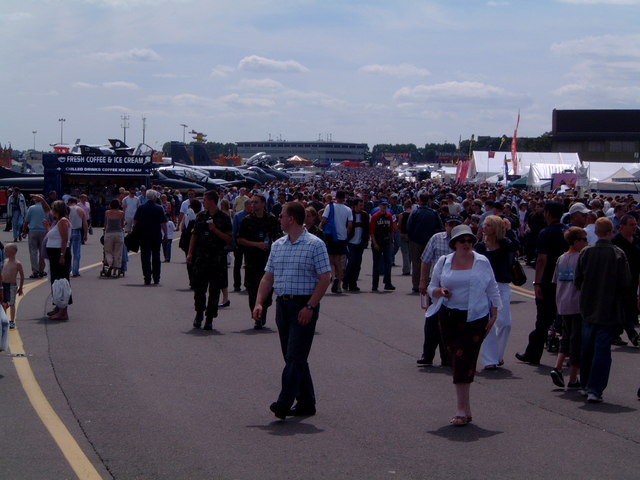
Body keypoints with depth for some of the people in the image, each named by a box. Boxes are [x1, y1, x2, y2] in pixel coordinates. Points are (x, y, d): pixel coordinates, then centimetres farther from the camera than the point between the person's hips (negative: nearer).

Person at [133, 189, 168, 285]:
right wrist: (165, 234, 3)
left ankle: (147, 279, -5)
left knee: (145, 257, 2)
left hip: (144, 235, 0)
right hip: (156, 236, 0)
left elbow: (135, 221, 0)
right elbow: (163, 223, -6)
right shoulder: (159, 208, -5)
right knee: (156, 257, 11)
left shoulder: (141, 208, -1)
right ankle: (156, 279, 14)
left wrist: (136, 232, 11)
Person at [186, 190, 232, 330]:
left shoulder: (224, 218, -1)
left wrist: (215, 230, -17)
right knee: (199, 287, 2)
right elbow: (194, 235, 13)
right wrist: (190, 253, 5)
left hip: (217, 257, -3)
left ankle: (209, 318, 7)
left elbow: (228, 239, -4)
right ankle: (199, 314, 20)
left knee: (214, 289, 1)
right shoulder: (201, 216, 9)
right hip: (201, 256, 3)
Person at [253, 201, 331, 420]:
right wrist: (259, 303, 1)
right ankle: (306, 402, 18)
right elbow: (268, 277, 14)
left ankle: (284, 403, -16)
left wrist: (310, 307, -17)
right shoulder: (277, 245, 13)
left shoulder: (315, 244, -7)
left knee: (295, 356, -11)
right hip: (282, 304, 7)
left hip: (304, 305, -7)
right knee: (291, 357, 10)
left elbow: (324, 278, -10)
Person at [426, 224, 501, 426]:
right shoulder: (443, 262, 7)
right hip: (449, 317, 3)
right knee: (456, 361, 3)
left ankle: (462, 410, -8)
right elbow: (432, 287, 13)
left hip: (475, 318, -3)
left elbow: (492, 290, 8)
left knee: (464, 360, -11)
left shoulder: (482, 262, 3)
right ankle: (466, 408, 13)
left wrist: (494, 315, 3)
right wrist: (440, 292, -10)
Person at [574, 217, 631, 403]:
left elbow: (577, 280, -1)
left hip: (588, 309, 3)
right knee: (602, 349, -1)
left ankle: (585, 385, 28)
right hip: (609, 311, -3)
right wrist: (619, 300, 7)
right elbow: (626, 283, -11)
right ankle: (595, 390, -6)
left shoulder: (586, 252, -5)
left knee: (587, 348, 17)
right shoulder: (618, 254, -12)